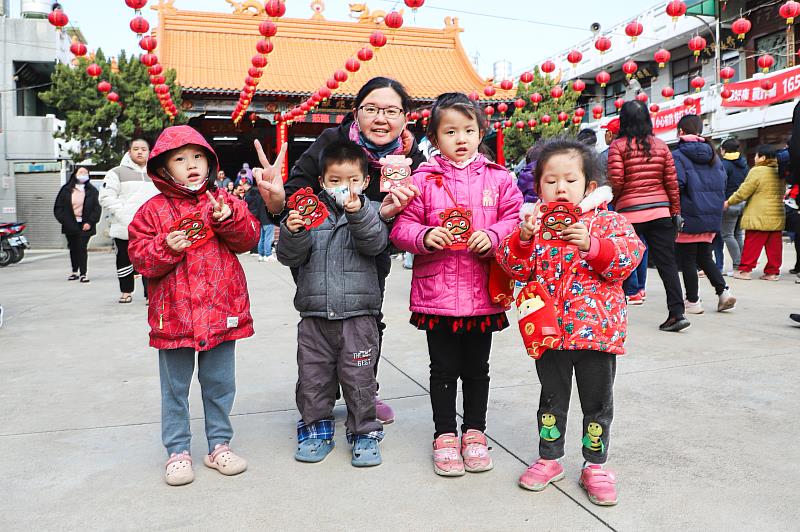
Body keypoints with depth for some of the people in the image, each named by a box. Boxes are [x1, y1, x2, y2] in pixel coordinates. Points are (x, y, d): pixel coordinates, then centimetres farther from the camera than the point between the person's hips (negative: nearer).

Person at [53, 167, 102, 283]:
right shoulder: (66, 190, 5)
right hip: (70, 225, 2)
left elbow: (97, 208, 1)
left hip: (85, 225, -2)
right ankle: (75, 272, 25)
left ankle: (83, 274, -7)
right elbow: (58, 208, 5)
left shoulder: (92, 191, 4)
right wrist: (64, 221, -6)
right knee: (73, 248, 11)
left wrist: (90, 222, -9)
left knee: (82, 248, -9)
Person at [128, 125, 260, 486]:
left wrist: (229, 219, -19)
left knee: (219, 384, 13)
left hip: (221, 310, 2)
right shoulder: (153, 210, -1)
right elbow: (140, 257, -4)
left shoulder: (223, 201, 5)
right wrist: (167, 247, -21)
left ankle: (219, 445, 29)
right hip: (174, 314, -1)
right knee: (175, 388, 11)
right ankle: (178, 451, 26)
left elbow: (249, 237, -2)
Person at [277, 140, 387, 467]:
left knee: (358, 378, 5)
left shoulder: (369, 212, 3)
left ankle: (365, 432, 22)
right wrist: (292, 232, -21)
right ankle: (316, 430, 30)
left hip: (358, 314, -2)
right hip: (314, 314, 2)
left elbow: (376, 243, -16)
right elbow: (290, 257, -1)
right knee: (312, 377, 11)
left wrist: (357, 213, -31)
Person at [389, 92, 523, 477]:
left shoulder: (497, 178, 4)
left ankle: (474, 432, 32)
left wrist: (492, 237, -17)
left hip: (482, 293, 1)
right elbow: (402, 225, -1)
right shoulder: (424, 179, 0)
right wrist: (425, 235, -21)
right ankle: (445, 435, 27)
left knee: (477, 368, 15)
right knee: (444, 369, 10)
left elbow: (514, 219, 1)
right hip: (437, 291, -1)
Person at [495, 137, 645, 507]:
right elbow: (517, 268, -3)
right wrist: (523, 239, -21)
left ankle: (595, 464, 30)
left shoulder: (607, 221, -2)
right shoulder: (534, 223, 3)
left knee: (597, 402, 12)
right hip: (550, 330, 1)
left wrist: (592, 245, -26)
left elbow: (630, 256, -13)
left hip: (596, 327, -1)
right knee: (552, 398, 17)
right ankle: (549, 459, 33)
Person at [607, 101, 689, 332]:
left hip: (629, 211, -3)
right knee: (667, 262, 4)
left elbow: (616, 181, -11)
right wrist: (675, 210, 12)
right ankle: (677, 312, -1)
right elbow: (671, 181, 5)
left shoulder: (618, 146, -5)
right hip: (660, 211, 3)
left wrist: (615, 201, 7)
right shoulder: (660, 145, 6)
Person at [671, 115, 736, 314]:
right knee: (705, 256, 18)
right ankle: (723, 291, 6)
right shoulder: (712, 154, 10)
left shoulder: (678, 155, -11)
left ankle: (692, 301, 10)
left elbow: (676, 184, -20)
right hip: (712, 216, 7)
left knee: (687, 260, 4)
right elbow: (723, 181, 11)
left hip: (688, 216, -6)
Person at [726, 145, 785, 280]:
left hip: (759, 217, -7)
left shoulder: (757, 171, -11)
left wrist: (729, 202, 3)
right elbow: (782, 193, 21)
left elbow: (743, 192, -9)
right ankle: (773, 272, 11)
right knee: (774, 246, 7)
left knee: (752, 244, -1)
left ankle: (745, 270, 4)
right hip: (777, 216, 7)